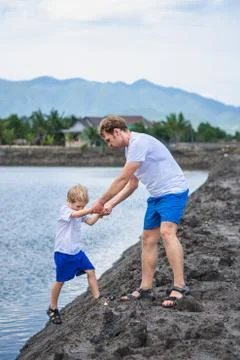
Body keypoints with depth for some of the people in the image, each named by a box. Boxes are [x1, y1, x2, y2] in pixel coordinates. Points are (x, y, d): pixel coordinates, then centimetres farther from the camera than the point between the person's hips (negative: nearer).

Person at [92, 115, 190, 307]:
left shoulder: (139, 143, -19)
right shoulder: (131, 147, 14)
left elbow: (122, 179, -18)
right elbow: (132, 184, 21)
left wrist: (100, 202, -8)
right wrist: (111, 204, 14)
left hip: (173, 191, -11)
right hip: (156, 196, 11)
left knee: (167, 232, -26)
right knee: (148, 238, 10)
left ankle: (179, 286, -26)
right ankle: (145, 288, 18)